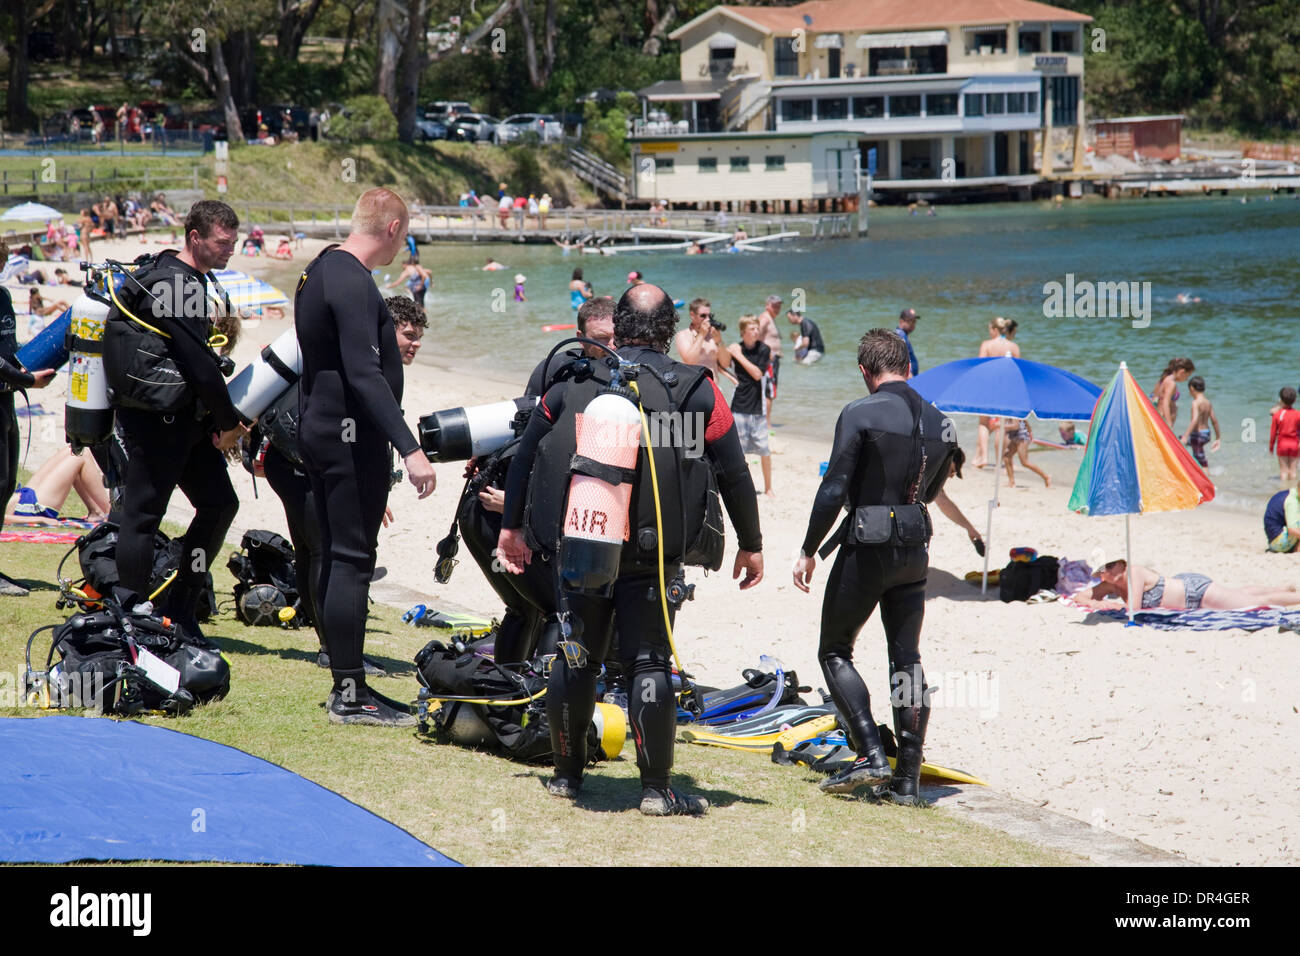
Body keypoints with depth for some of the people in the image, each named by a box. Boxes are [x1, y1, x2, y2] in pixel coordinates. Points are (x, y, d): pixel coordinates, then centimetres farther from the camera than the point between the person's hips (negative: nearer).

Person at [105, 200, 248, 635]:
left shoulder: (193, 280, 16)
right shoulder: (173, 284, -16)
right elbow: (198, 362, -19)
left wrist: (221, 420, 9)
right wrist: (228, 421, -10)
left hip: (185, 418, 10)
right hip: (154, 417, -10)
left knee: (219, 503, 9)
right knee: (143, 512, -5)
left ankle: (179, 612, 16)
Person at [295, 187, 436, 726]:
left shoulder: (320, 271, 14)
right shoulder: (353, 284, -18)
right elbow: (365, 375, -25)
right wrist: (409, 448, -28)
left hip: (321, 433, 11)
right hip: (352, 439, -11)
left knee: (335, 558, 12)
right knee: (353, 561, -7)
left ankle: (345, 685, 18)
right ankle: (350, 695, -5)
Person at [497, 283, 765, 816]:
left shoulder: (572, 381, 7)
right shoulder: (696, 390, 1)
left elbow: (525, 457, 12)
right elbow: (734, 474, 3)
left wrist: (512, 527, 24)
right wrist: (751, 545, 14)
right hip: (651, 555, -2)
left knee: (574, 658, 13)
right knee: (648, 662, 1)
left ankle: (568, 773, 23)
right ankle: (656, 788, 0)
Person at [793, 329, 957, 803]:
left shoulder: (859, 414, -11)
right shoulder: (940, 424, 7)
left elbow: (833, 490, -13)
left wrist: (808, 551, -6)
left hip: (867, 546, -5)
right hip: (915, 549, 5)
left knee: (835, 652, 8)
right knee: (907, 660, 9)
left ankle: (870, 755, -6)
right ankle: (908, 778, 7)